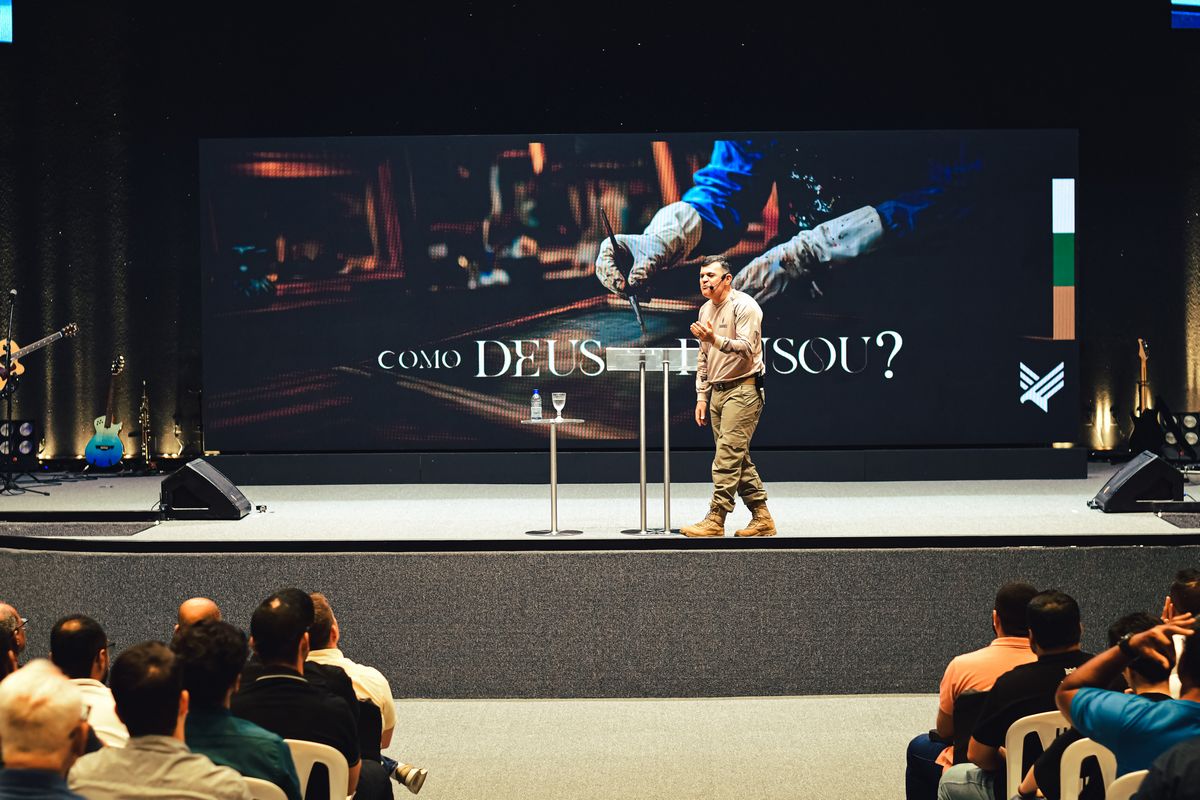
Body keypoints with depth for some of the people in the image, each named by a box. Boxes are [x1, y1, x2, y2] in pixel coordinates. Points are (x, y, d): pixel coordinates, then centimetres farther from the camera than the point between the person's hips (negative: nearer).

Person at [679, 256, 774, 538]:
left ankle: (715, 521, -15)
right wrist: (702, 396, 17)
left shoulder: (744, 306, -10)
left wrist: (715, 339, -36)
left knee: (727, 456, -13)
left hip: (743, 390, -9)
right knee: (739, 458, 9)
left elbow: (747, 349, -22)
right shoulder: (706, 310, 16)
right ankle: (762, 519, 14)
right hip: (717, 391, 9)